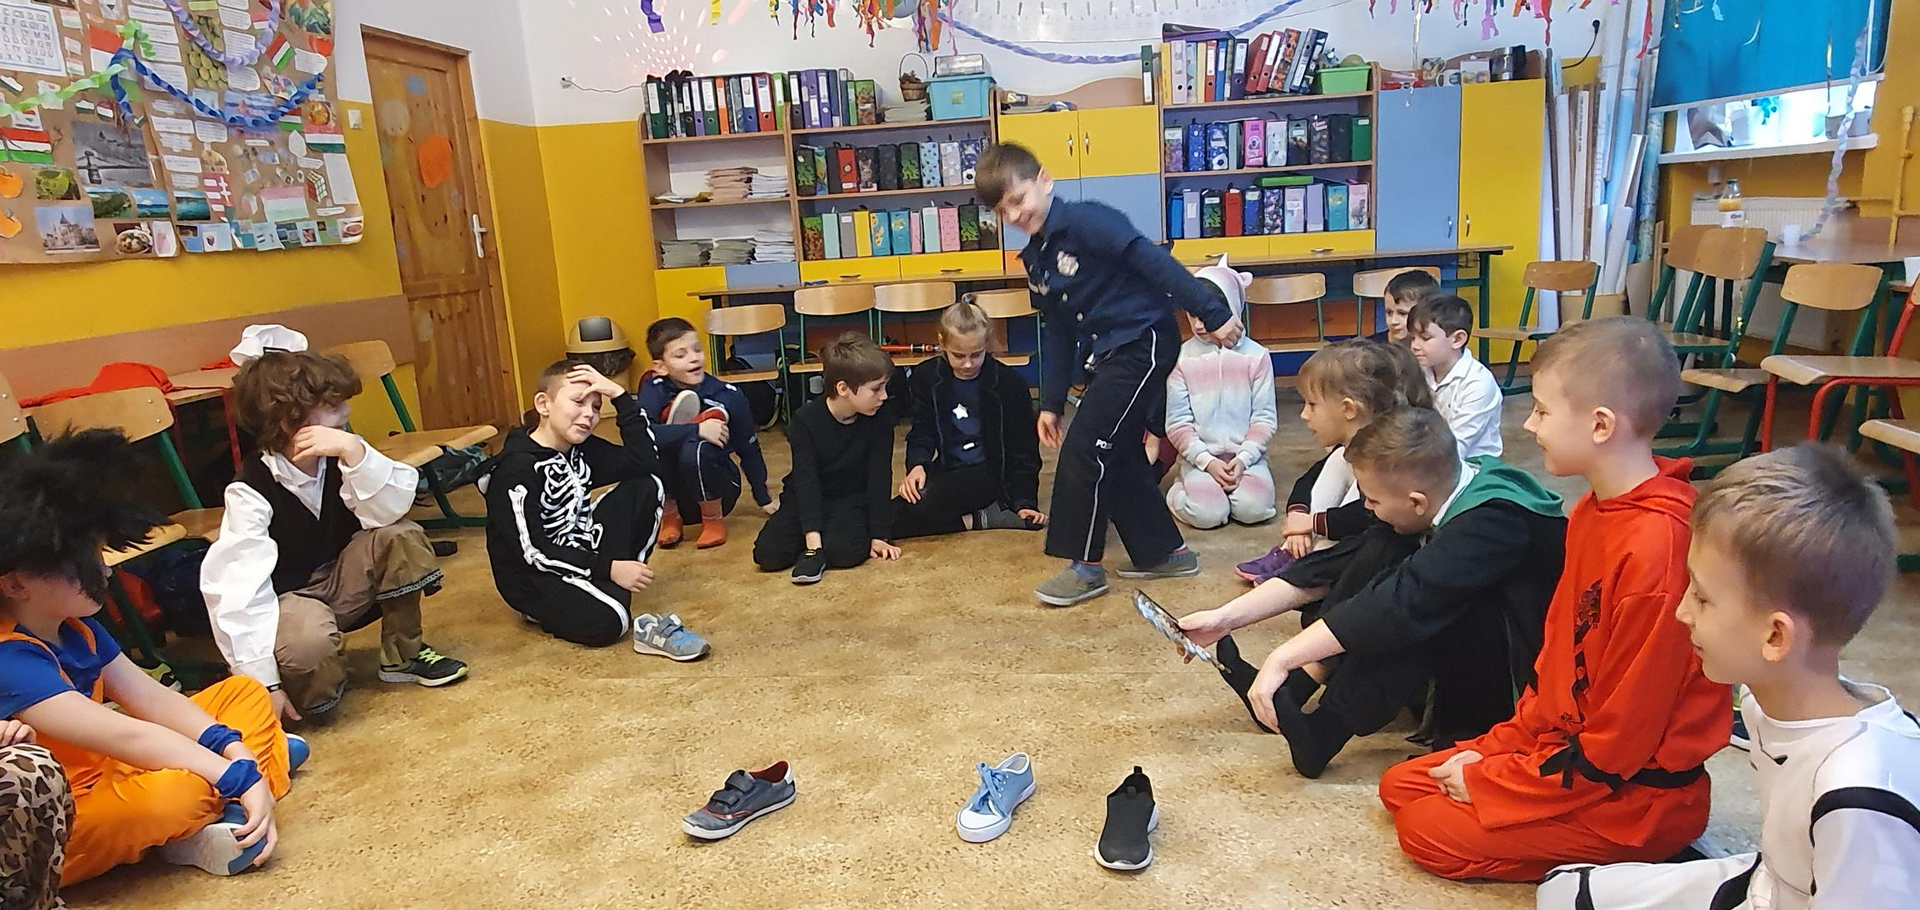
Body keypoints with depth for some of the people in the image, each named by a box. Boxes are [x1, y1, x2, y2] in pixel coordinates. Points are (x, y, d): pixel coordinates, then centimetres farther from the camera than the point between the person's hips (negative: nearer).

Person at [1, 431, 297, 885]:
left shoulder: (73, 627, 2)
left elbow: (152, 698, 0)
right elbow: (126, 735, -32)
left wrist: (230, 748, -16)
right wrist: (240, 776, -30)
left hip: (104, 771, 10)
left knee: (245, 692, 8)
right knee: (175, 792, -40)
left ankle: (229, 818, -12)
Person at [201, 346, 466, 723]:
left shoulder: (337, 457, -10)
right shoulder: (251, 491, -23)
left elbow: (391, 511, -21)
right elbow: (238, 588, -28)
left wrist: (354, 451, -35)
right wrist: (264, 684, -32)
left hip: (340, 583, 6)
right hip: (287, 602, -5)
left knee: (401, 538, -20)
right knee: (310, 636, -39)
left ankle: (403, 654, -1)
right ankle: (304, 696, -1)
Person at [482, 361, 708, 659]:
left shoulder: (582, 449, 3)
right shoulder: (517, 468, -20)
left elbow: (646, 462, -4)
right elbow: (532, 552, -23)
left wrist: (621, 397, -10)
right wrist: (608, 569, -25)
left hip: (582, 552, 9)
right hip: (535, 577, -8)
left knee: (647, 487, -3)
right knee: (606, 621, -35)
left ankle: (606, 591, -8)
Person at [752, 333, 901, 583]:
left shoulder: (879, 424, -10)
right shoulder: (806, 420, -16)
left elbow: (879, 479, -8)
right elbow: (806, 481, -20)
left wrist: (879, 536, -14)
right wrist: (812, 536, -29)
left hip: (852, 499, 0)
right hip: (806, 498, 1)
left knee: (846, 552, -32)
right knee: (768, 555, -20)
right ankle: (814, 544, 4)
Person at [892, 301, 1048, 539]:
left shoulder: (1009, 383, -8)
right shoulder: (925, 377, 1)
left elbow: (1023, 449, -2)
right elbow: (922, 431, 5)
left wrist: (1024, 501, -9)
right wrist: (917, 464, -18)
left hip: (989, 473, -6)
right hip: (947, 472, 6)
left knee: (923, 507, -34)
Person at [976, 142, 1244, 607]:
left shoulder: (1086, 222, -15)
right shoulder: (1035, 259, 12)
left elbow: (1155, 262, -20)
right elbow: (1058, 333, 16)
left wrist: (1213, 312, -24)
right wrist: (1050, 403, 15)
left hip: (1143, 342, -9)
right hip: (1105, 356, 9)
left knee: (1083, 448, -11)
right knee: (1117, 455, 11)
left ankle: (1085, 566, 0)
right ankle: (1164, 552, 25)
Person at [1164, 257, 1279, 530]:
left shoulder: (1256, 356, 0)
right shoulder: (1182, 358, -2)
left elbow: (1265, 418, -1)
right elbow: (1178, 423, -3)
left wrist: (1243, 458, -14)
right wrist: (1207, 461, -14)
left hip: (1246, 455, 1)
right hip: (1199, 457, -1)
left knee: (1252, 508, -25)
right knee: (1206, 514, -24)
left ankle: (1224, 489, 7)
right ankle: (1181, 488, 9)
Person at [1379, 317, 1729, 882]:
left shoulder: (1656, 549, -29)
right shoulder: (1594, 511, 2)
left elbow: (1618, 740, -23)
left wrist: (1491, 780, -14)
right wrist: (1497, 749, 4)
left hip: (1636, 793, -9)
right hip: (1567, 742, 9)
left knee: (1429, 832, -11)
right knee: (1400, 786, 9)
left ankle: (1627, 864, 1)